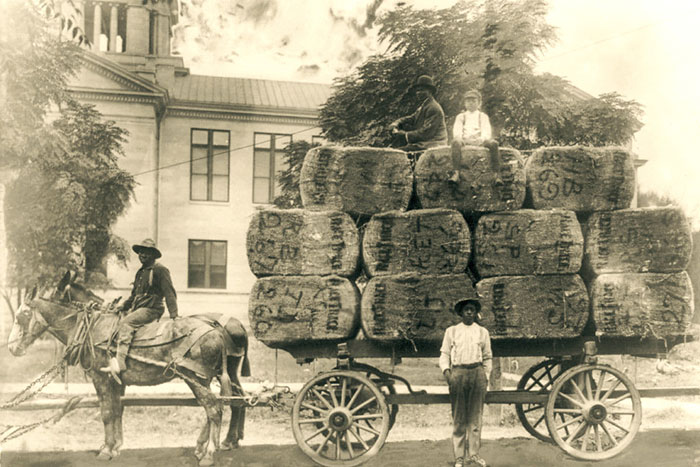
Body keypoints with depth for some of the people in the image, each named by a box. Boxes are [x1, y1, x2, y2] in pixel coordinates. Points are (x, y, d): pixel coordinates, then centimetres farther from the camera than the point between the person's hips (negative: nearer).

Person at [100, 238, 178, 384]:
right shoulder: (140, 272, 21)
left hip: (151, 309, -10)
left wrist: (174, 316, -17)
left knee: (126, 322, -28)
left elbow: (170, 293, -10)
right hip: (137, 309, 10)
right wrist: (123, 307, 16)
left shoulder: (160, 270, -6)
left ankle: (119, 363, -37)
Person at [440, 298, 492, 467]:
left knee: (475, 416, 2)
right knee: (458, 418, -1)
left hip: (477, 372, 1)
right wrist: (446, 370, -7)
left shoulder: (482, 332, 14)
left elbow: (487, 357, 18)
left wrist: (486, 377, 10)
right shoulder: (451, 331, 11)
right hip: (458, 373, -1)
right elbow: (444, 354, 9)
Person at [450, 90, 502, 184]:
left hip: (480, 141, 0)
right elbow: (456, 131, 8)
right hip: (465, 141, 0)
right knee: (456, 142, -36)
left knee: (493, 143, -31)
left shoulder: (483, 116, 22)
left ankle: (497, 174, -38)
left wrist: (481, 139, -18)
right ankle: (455, 172, -50)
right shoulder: (460, 117, 24)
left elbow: (487, 132, 6)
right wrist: (460, 138, -17)